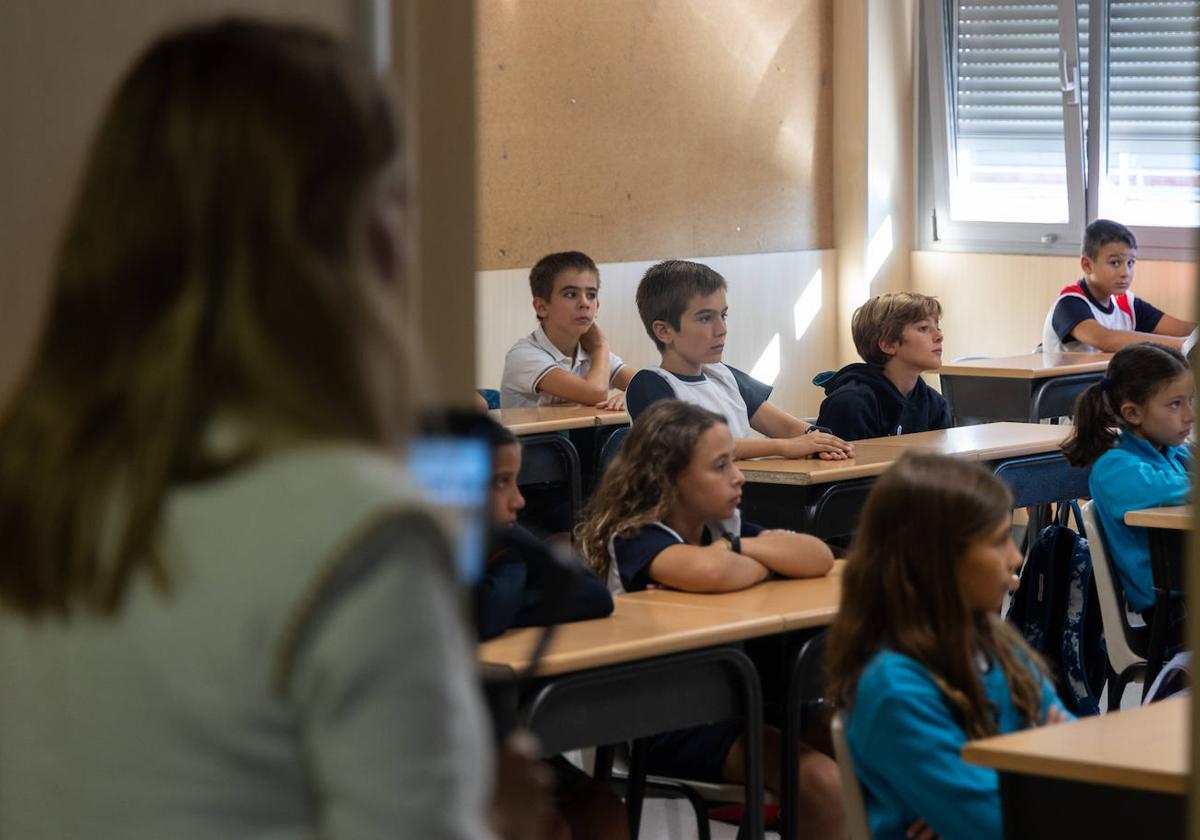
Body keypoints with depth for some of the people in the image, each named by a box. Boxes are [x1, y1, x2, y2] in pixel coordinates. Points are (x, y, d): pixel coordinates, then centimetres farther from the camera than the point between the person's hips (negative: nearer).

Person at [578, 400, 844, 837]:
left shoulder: (724, 525, 8)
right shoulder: (636, 539, -14)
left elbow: (819, 558, -4)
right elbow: (709, 571, -37)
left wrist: (739, 548, -17)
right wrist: (764, 564, -15)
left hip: (734, 694, 8)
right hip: (669, 720, -8)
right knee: (823, 782, -22)